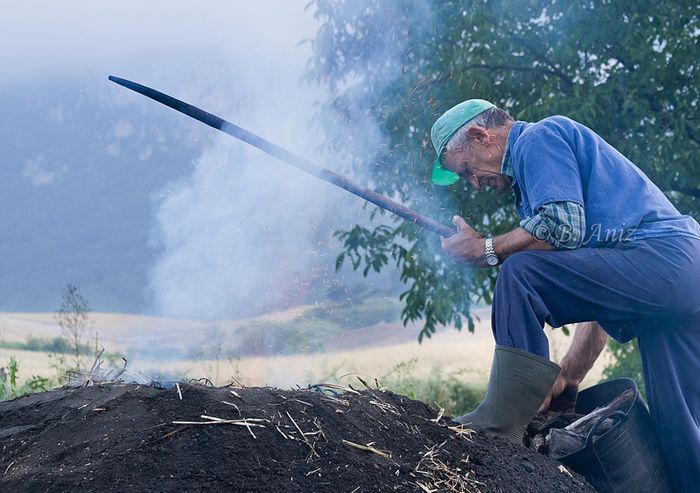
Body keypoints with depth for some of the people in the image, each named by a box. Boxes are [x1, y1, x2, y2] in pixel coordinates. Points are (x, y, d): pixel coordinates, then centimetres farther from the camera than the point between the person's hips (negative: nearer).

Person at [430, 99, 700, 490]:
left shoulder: (538, 138, 2)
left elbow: (563, 227, -16)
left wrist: (486, 250, -1)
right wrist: (569, 376, 22)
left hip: (658, 258, -10)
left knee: (520, 273, -17)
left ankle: (500, 425, -18)